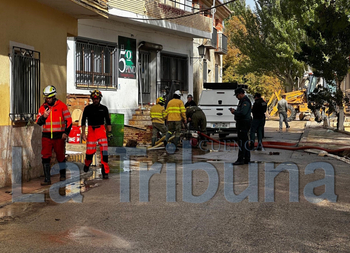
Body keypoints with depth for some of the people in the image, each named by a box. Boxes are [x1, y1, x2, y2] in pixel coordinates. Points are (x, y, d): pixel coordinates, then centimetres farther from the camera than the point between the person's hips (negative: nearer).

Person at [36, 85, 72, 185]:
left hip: (59, 136, -2)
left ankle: (62, 175, 30)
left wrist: (66, 132, -8)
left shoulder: (62, 106, -3)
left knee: (60, 156, 9)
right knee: (45, 157, -6)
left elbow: (68, 120, 0)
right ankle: (47, 179, -2)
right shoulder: (43, 107, 7)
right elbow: (38, 122, 9)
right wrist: (43, 117, -11)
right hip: (46, 136, 2)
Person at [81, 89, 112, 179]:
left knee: (104, 150, -11)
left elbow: (108, 121, 11)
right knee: (90, 151, -1)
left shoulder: (104, 108, 6)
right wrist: (83, 133, 0)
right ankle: (87, 164, 32)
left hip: (101, 130, 1)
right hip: (91, 130, 0)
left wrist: (109, 132, 3)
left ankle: (105, 171, -7)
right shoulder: (88, 108, 2)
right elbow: (83, 121, 6)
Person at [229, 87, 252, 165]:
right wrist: (235, 110, 7)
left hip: (244, 124, -11)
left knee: (242, 142, -10)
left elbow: (243, 113, -25)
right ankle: (247, 159, 20)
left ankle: (240, 160, -8)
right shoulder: (242, 101, 19)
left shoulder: (245, 101, -16)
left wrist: (234, 112, -12)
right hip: (241, 124, 11)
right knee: (245, 142, 14)